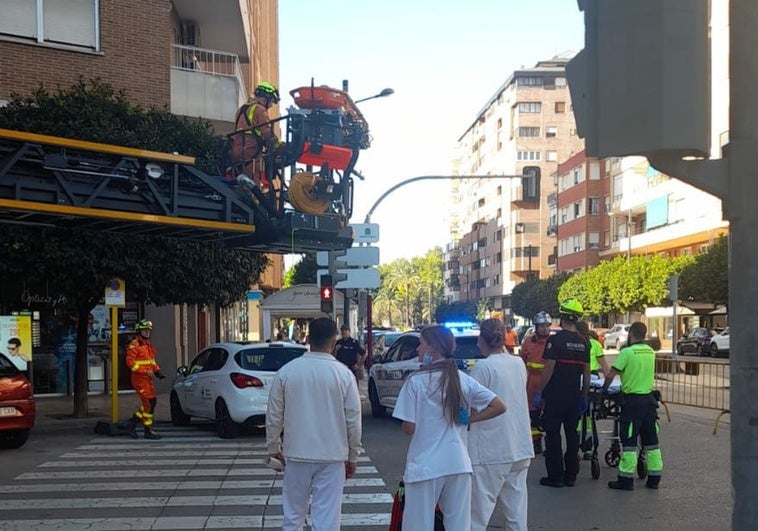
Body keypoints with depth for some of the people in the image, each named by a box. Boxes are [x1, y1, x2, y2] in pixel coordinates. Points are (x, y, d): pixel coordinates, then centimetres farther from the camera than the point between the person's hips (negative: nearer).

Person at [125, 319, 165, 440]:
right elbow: (130, 362, -17)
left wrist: (157, 371, 8)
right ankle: (148, 431, -1)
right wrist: (146, 371, -21)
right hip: (139, 379, -9)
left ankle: (133, 424, 22)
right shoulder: (134, 345, -10)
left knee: (152, 402, 10)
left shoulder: (149, 346, 19)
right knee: (149, 403, -9)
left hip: (148, 379, 9)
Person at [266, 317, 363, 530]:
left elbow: (274, 416, 2)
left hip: (296, 455, 2)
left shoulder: (287, 371, -4)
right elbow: (353, 420, -4)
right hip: (332, 457, -1)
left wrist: (274, 448, 16)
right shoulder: (343, 374, -8)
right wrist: (352, 457, 8)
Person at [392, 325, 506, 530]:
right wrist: (467, 419, 7)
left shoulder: (416, 381, -10)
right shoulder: (464, 380, 2)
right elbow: (499, 406, 2)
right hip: (459, 464, 4)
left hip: (425, 465, -4)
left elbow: (409, 427, -9)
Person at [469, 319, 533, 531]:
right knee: (516, 505, 12)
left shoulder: (483, 367, -14)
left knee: (480, 506, 0)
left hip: (490, 450, -6)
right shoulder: (519, 364, 5)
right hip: (520, 448, 6)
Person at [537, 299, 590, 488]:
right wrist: (584, 395, 17)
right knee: (572, 435, 11)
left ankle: (555, 476, 2)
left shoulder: (555, 340, -12)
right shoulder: (584, 343, 6)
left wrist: (540, 392, -7)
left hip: (555, 396, -5)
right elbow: (586, 372, 9)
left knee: (553, 435, 1)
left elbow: (549, 368, -15)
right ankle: (571, 476, 15)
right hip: (575, 397, 5)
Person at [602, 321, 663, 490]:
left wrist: (604, 387, 6)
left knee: (629, 441, -1)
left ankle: (626, 479, 1)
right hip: (649, 399, 6)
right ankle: (654, 478, 17)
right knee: (651, 440, 12)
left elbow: (610, 375, -12)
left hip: (632, 401, -6)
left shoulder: (627, 352, -14)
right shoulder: (650, 352, 6)